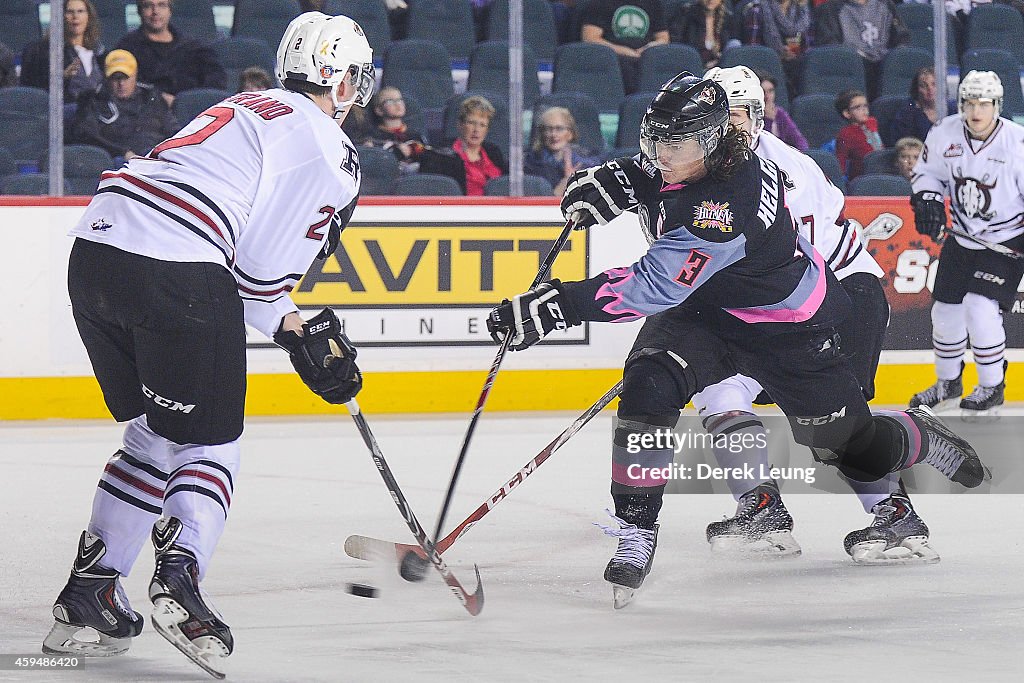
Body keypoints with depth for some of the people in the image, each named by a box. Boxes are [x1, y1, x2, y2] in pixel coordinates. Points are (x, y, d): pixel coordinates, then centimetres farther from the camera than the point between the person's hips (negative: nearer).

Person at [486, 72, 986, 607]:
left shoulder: (727, 204, -39)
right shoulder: (686, 157, -15)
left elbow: (654, 287, -43)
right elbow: (654, 171, 13)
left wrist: (560, 305, -49)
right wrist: (615, 179, -11)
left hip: (786, 329, -6)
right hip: (702, 310, 6)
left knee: (856, 450, 8)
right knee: (647, 388, -24)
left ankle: (920, 436, 44)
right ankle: (634, 534, -14)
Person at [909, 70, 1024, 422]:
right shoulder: (944, 135, -8)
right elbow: (927, 171, 10)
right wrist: (927, 200, -9)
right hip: (961, 238, 5)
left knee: (981, 308, -19)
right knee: (946, 310, 9)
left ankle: (992, 388, -1)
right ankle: (948, 383, 32)